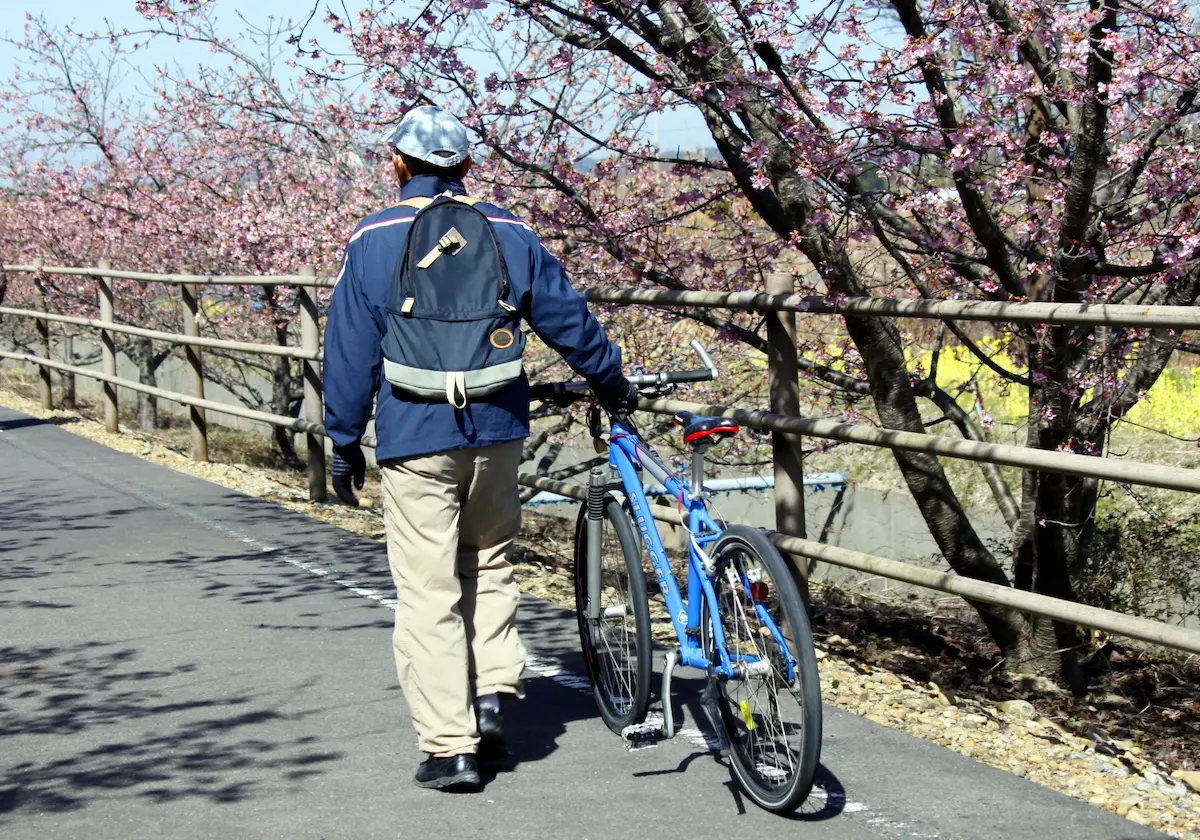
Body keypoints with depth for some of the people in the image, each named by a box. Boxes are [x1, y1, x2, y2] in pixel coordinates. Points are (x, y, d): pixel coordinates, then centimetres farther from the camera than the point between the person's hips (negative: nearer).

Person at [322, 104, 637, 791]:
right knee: (490, 565, 23)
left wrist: (346, 444, 6)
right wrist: (613, 384, 25)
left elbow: (350, 349, -1)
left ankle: (450, 746, 0)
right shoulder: (508, 232, 6)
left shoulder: (374, 240, -1)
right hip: (498, 429, 3)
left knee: (429, 593, 0)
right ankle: (493, 695, 9)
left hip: (414, 437, -3)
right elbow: (568, 317, 11)